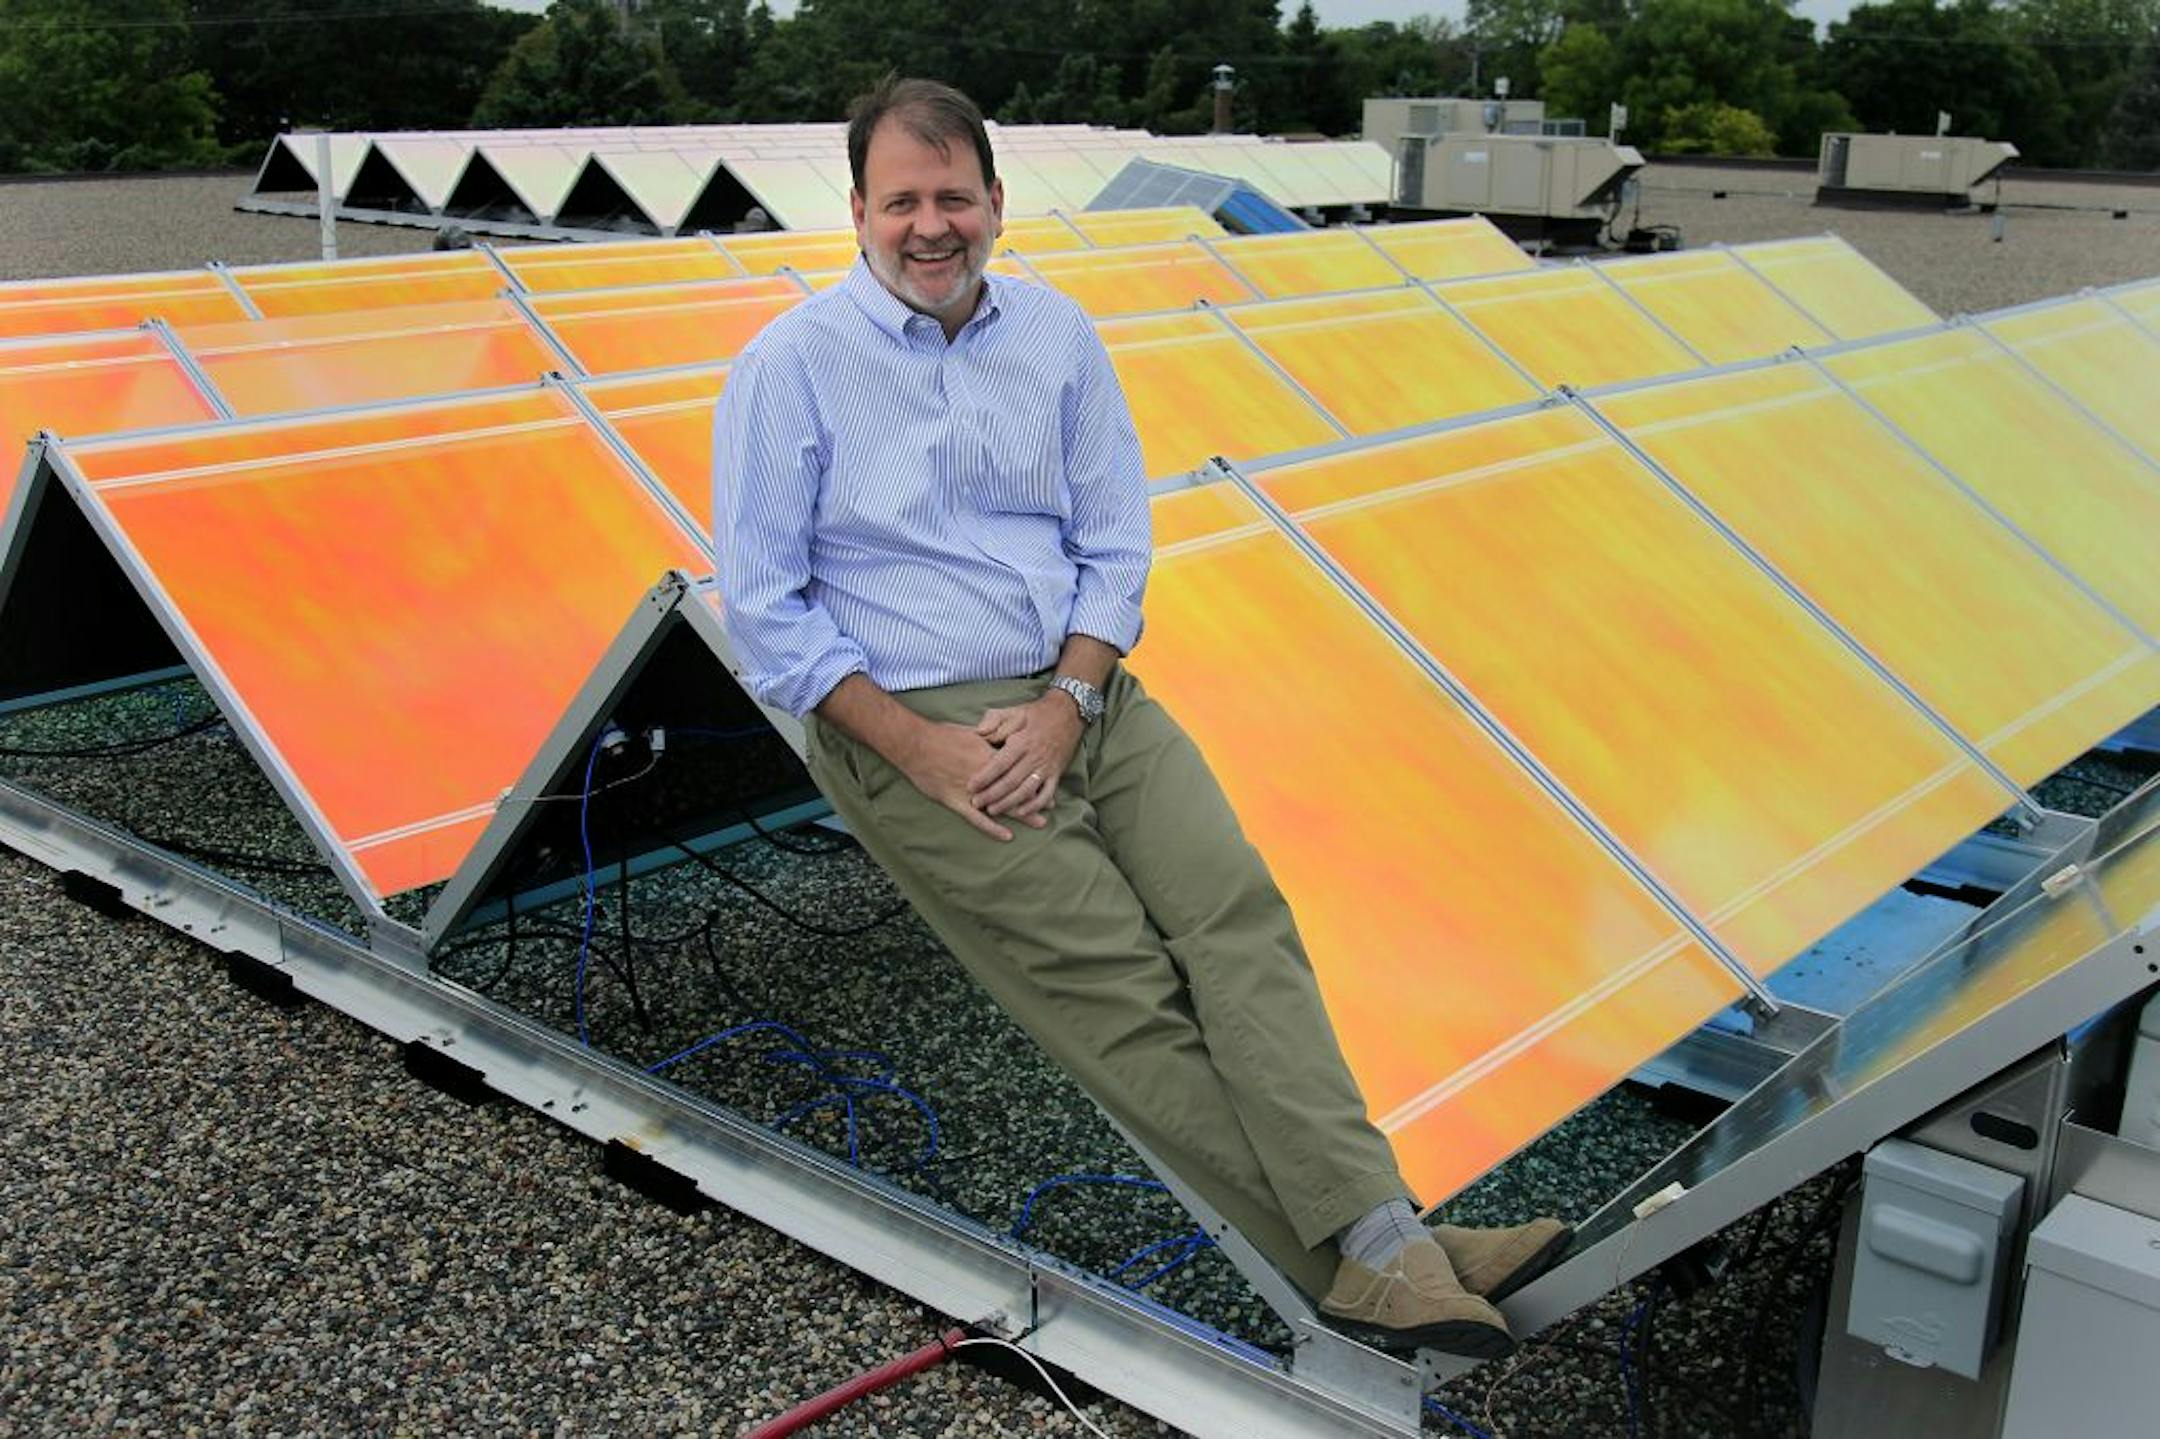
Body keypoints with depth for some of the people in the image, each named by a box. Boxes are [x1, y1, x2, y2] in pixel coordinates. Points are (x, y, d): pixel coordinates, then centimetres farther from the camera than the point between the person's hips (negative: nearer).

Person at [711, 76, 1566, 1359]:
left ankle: (1381, 1243, -23)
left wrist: (1068, 702, -9)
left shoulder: (1056, 334, 9)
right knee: (1117, 979, -16)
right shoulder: (792, 367, -4)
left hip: (1076, 694, 5)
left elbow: (1114, 546, 8)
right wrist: (921, 750, -14)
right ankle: (1360, 1267, -16)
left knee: (1235, 905, -17)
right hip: (912, 726, -4)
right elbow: (768, 607, -6)